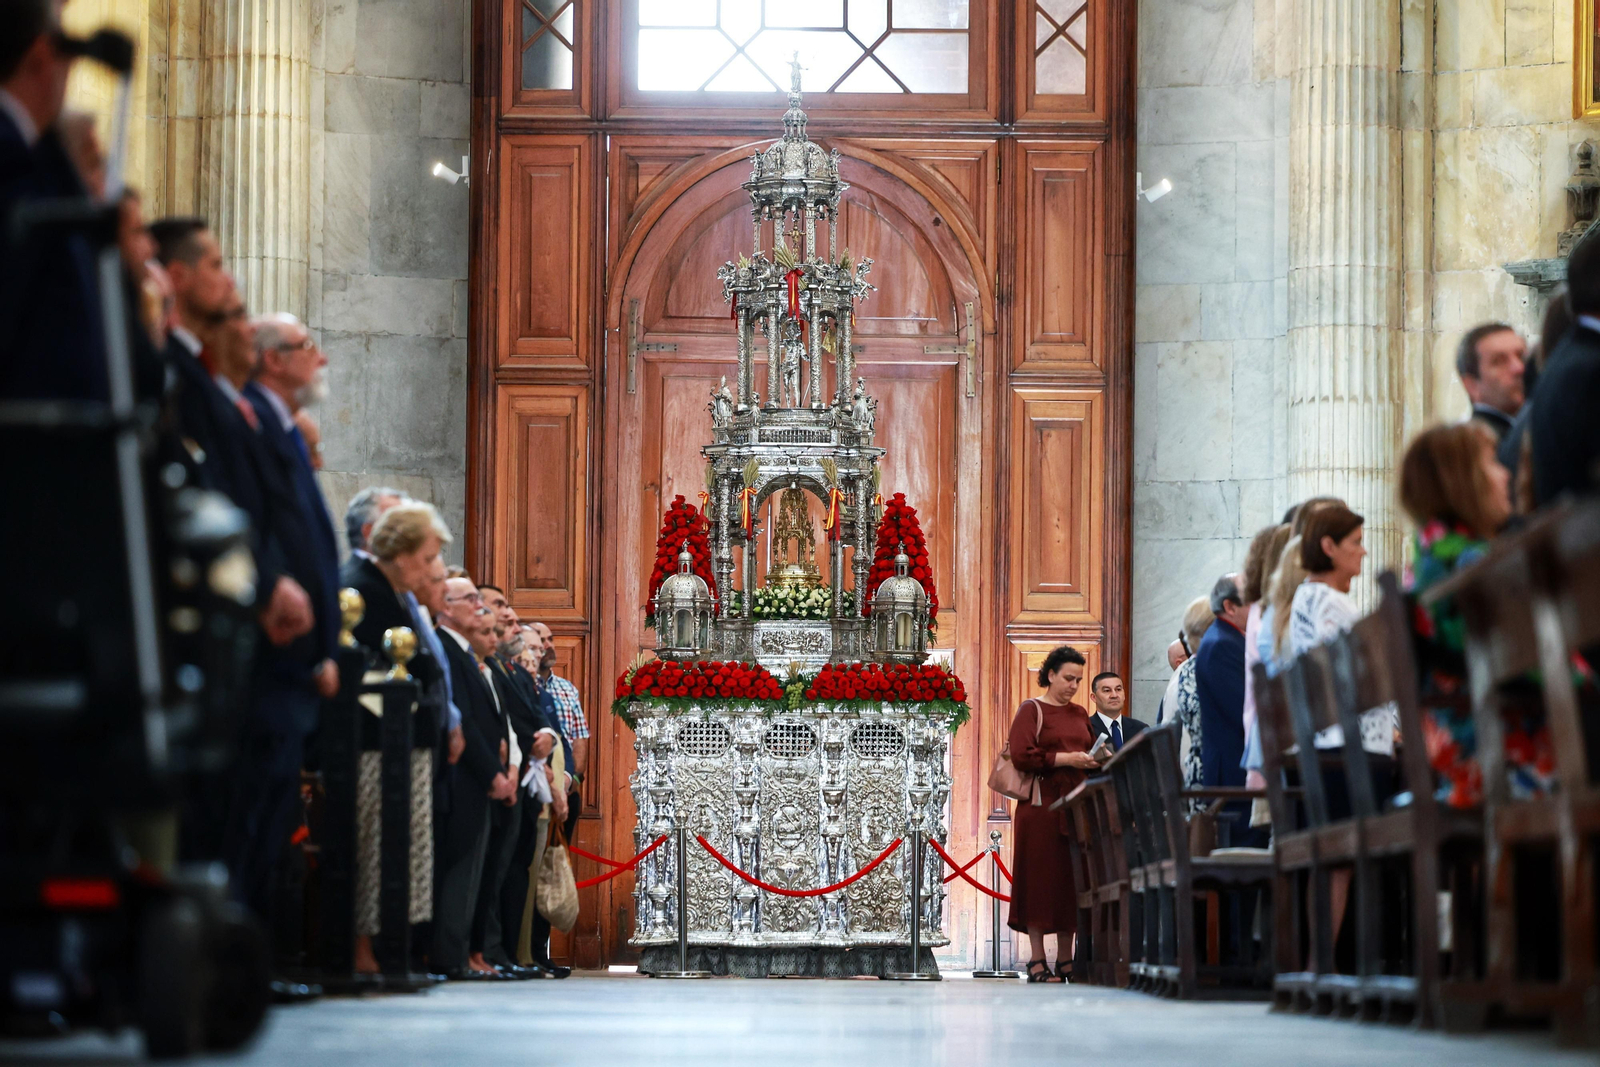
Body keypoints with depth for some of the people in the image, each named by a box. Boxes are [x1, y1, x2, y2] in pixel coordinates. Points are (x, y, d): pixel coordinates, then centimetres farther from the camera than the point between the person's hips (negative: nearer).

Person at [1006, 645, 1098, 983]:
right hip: (1042, 803, -6)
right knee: (1041, 879, -6)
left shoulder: (1080, 714, 18)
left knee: (1072, 878, 2)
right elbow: (1022, 755, -11)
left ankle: (1065, 958, 7)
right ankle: (1037, 960, -4)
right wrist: (1065, 759, -15)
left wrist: (1094, 760, 3)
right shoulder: (1031, 710, -1)